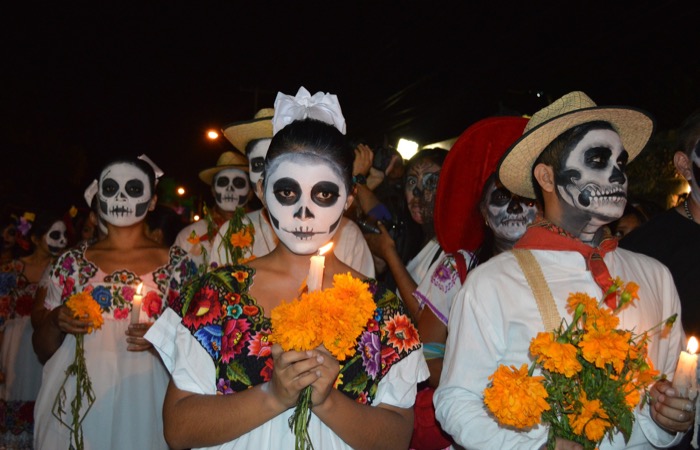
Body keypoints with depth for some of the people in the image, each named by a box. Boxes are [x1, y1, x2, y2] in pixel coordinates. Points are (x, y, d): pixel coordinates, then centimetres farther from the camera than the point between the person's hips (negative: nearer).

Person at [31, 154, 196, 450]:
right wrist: (55, 323, -8)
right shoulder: (70, 264, 7)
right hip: (74, 403, 2)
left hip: (143, 403, -1)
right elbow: (43, 350, 12)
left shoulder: (177, 264, 2)